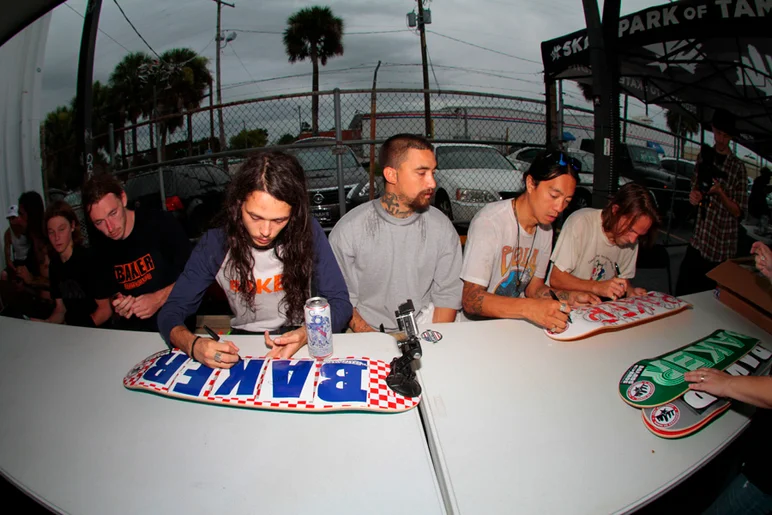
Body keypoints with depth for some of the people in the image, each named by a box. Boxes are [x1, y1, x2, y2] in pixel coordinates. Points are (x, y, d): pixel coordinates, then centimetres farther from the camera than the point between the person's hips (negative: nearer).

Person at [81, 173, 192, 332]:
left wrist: (159, 298, -18)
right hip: (132, 325, 4)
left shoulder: (161, 223, -10)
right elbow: (112, 289, 18)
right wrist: (118, 301, -5)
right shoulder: (100, 246, 6)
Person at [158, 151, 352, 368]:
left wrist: (307, 334, -30)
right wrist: (192, 344, -29)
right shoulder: (215, 244, -9)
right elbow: (171, 312, -6)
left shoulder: (308, 232, -13)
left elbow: (340, 303, -8)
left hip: (305, 343, -2)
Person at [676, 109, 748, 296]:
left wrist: (720, 192, -20)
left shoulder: (738, 168, -4)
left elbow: (738, 212, -3)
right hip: (698, 240, 3)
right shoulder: (704, 155, 8)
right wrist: (694, 195, -4)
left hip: (722, 247, -3)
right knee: (682, 292, 1)